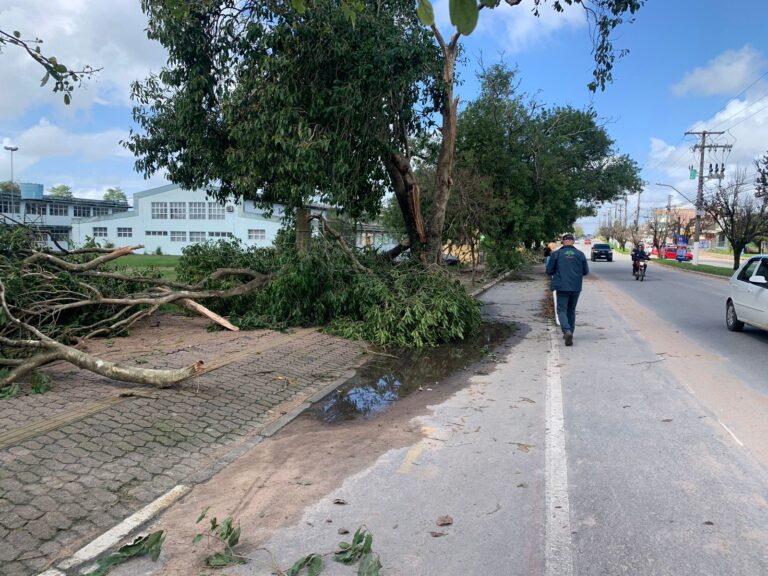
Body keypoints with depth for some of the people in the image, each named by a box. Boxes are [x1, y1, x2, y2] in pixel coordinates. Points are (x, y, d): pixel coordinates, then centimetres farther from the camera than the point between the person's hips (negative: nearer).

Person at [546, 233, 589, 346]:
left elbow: (549, 270, -4)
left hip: (562, 287, -3)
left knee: (562, 310, 1)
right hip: (576, 287, 3)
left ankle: (567, 331, -21)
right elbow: (585, 271, 7)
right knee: (571, 310, 17)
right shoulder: (580, 254, 2)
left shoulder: (556, 254, -6)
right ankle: (570, 333, 23)